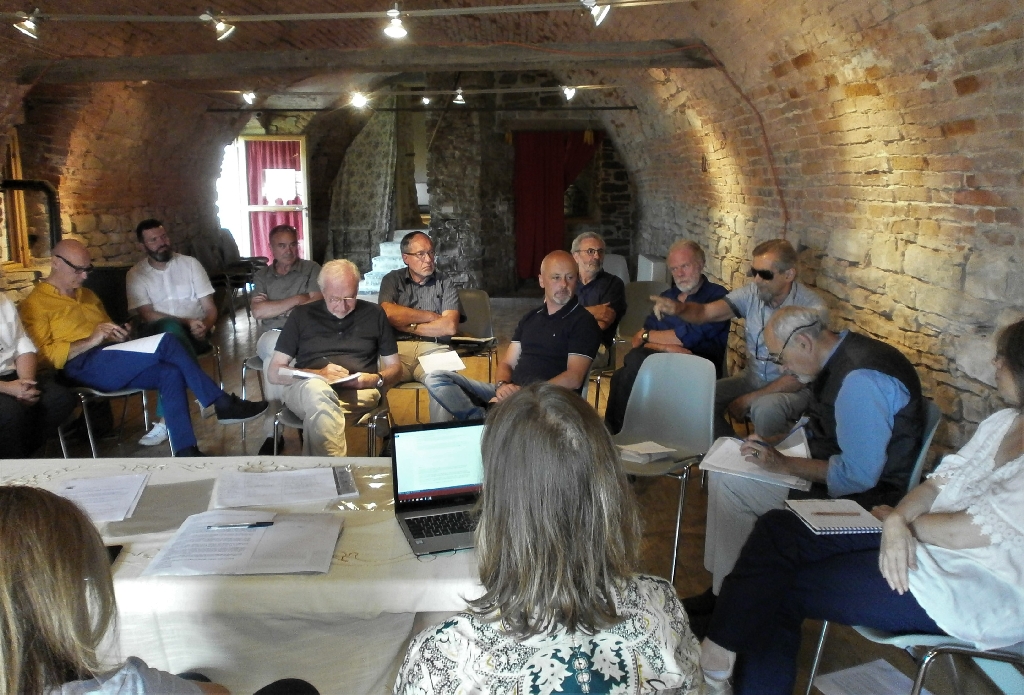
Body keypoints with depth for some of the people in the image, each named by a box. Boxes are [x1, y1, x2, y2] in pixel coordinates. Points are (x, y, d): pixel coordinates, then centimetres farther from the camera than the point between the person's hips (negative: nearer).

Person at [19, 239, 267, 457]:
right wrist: (90, 342, -18)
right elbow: (43, 355, -8)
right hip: (81, 368, -7)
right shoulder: (35, 304, 4)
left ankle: (185, 451, -28)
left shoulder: (87, 296, 28)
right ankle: (222, 403, -18)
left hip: (112, 364, 7)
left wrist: (118, 334, 7)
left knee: (171, 373, -24)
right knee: (165, 342, -24)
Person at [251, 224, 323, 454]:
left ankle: (272, 431, -28)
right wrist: (296, 300, -6)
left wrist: (274, 307, -4)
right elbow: (258, 312, -1)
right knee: (276, 347, -36)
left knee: (274, 359, -35)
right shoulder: (262, 276, 16)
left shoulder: (311, 269, 9)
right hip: (271, 337, 2)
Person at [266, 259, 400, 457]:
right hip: (304, 388, 0)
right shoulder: (302, 314, 12)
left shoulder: (374, 314, 15)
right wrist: (318, 374, -9)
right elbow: (273, 373, 8)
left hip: (358, 391, 0)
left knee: (320, 403, -36)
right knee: (317, 388, -38)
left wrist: (377, 379, -6)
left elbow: (395, 368, 19)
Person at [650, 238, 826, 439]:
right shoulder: (752, 293, -6)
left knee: (765, 408, -34)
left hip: (793, 389, -5)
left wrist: (749, 398, -19)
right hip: (752, 378, 6)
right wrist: (679, 308, -35)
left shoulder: (812, 308, -21)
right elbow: (705, 312, -11)